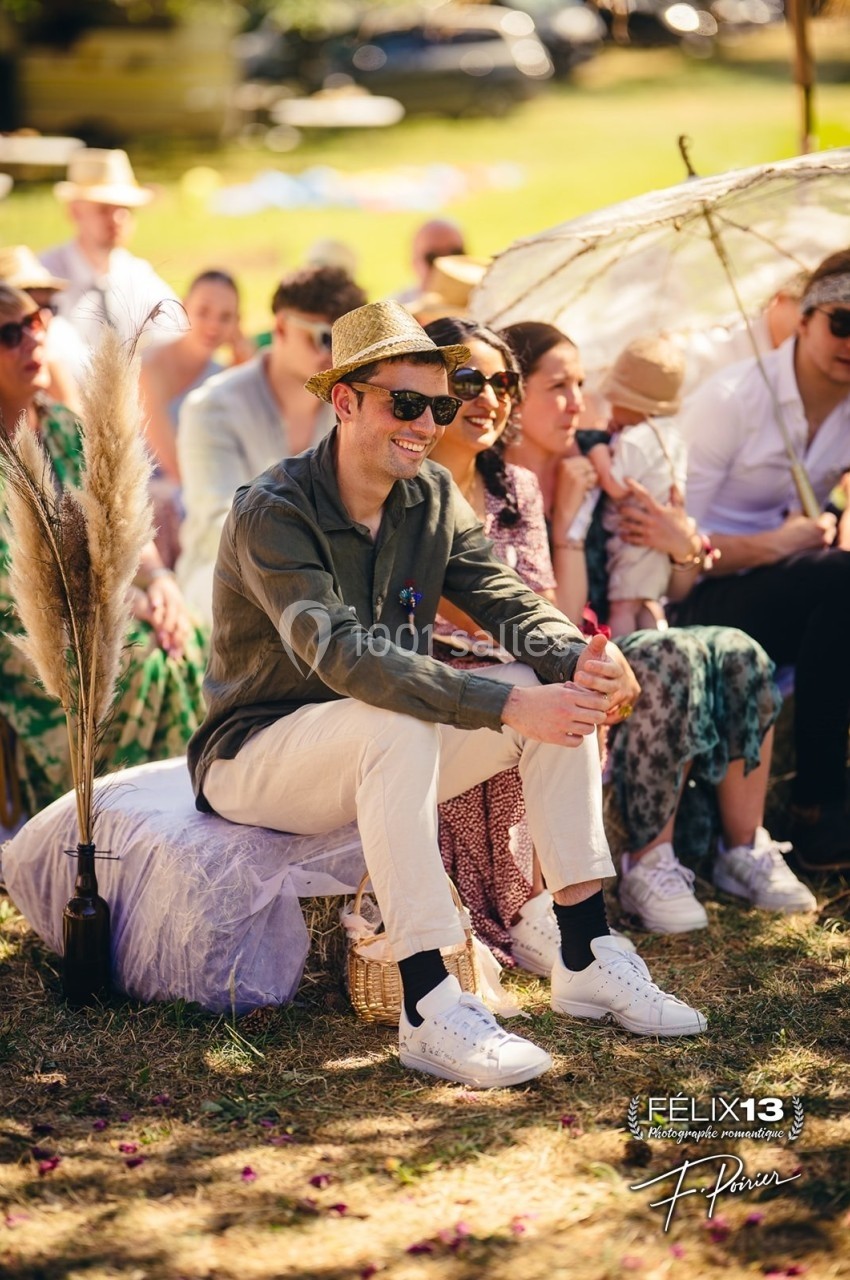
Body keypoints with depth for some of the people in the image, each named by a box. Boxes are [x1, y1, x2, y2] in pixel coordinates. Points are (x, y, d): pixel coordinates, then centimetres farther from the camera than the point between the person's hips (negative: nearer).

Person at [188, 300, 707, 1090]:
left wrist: (582, 659, -31)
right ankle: (429, 1010, -37)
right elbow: (341, 655, -35)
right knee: (396, 723, -37)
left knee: (562, 689, -11)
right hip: (255, 758, -7)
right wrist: (508, 706, -44)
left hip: (379, 757, 7)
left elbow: (508, 603, -6)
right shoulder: (273, 514, -22)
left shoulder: (431, 497, 2)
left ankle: (586, 961, -10)